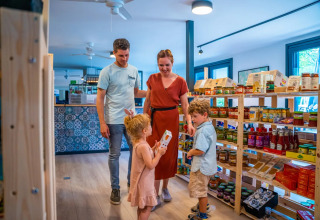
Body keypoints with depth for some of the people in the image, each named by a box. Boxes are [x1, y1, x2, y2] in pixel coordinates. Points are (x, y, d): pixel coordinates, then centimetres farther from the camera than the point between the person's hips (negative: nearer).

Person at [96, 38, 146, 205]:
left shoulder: (134, 71, 11)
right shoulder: (107, 72, -5)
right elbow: (100, 98, -6)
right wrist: (102, 123, -12)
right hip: (114, 121, -5)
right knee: (114, 154, 6)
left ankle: (132, 182, 32)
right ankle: (115, 188, 22)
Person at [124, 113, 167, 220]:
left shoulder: (137, 143, 3)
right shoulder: (143, 146, -28)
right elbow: (151, 165, -27)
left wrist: (154, 149, 5)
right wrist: (159, 153, -18)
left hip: (141, 180, 10)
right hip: (144, 181, -10)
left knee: (142, 206, 23)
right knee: (147, 206, 3)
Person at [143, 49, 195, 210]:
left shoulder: (180, 81, 1)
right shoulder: (152, 79, 6)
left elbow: (185, 105, 1)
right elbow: (147, 101, 12)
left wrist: (189, 123, -12)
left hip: (171, 120, 0)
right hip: (154, 119, 1)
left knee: (169, 155, 6)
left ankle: (165, 188, 30)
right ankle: (156, 196, 11)